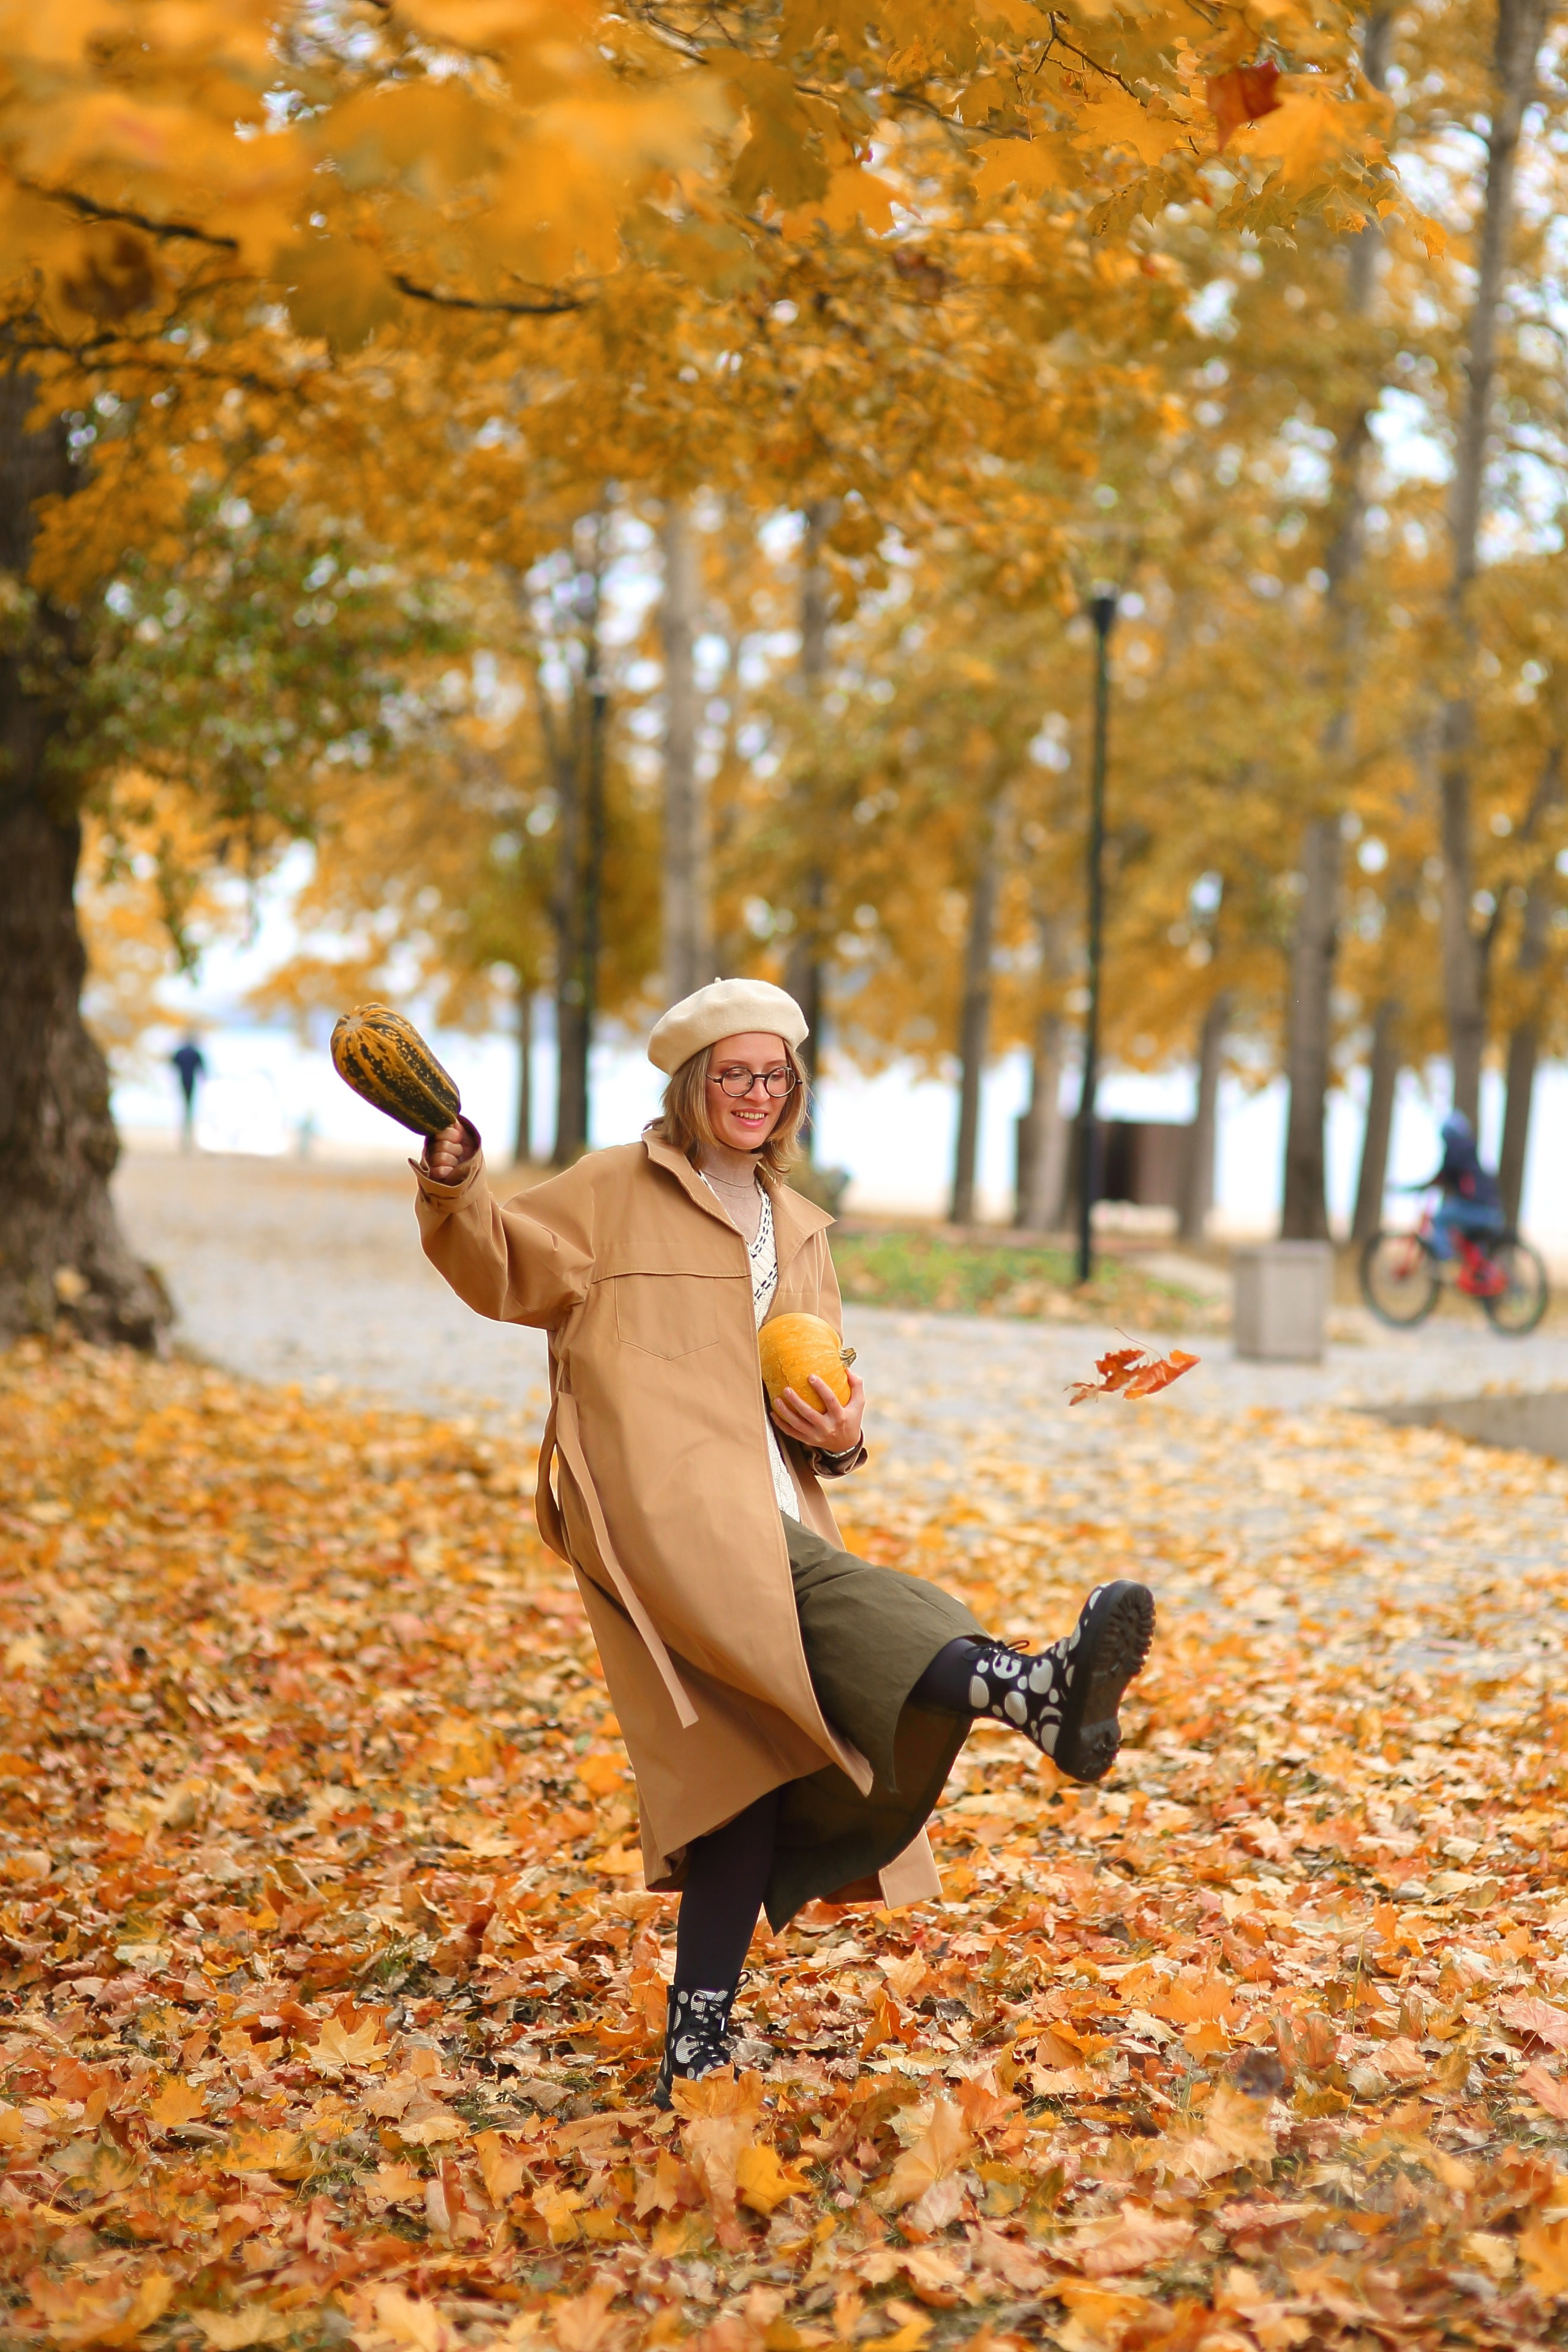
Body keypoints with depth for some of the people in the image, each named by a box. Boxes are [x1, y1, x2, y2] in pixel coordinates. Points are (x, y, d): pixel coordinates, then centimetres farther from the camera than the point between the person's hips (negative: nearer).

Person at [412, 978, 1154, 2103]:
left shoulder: (798, 1230, 27)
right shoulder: (616, 1190, 12)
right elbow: (502, 1268, 5)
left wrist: (839, 1434, 6)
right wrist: (454, 1188, -15)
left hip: (770, 1517, 6)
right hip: (660, 1502, -6)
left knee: (760, 1754, -7)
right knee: (814, 1594, -34)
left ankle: (697, 2043, -3)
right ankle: (1037, 1689, -60)